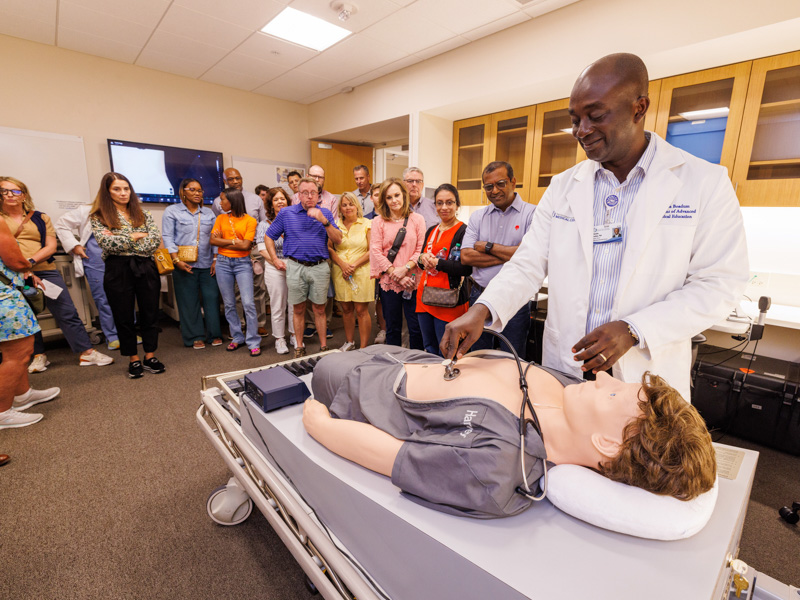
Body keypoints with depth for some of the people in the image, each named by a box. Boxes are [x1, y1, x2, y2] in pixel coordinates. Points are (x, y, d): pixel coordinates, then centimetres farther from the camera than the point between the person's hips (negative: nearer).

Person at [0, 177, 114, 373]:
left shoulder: (40, 218, 11)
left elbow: (51, 246, 3)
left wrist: (31, 260, -12)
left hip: (45, 271, 0)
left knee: (67, 312, -2)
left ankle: (87, 352, 1)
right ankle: (39, 355, 21)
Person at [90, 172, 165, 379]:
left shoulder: (143, 213, 9)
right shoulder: (98, 216, 3)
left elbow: (155, 241, -5)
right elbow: (107, 242, -13)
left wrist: (121, 241, -9)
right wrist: (135, 235, -7)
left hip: (145, 267, 2)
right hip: (118, 270, -1)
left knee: (150, 313, 5)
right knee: (124, 316, 7)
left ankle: (150, 357, 18)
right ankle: (133, 359, 20)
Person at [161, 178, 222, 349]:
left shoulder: (209, 212, 13)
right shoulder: (172, 211, 4)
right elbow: (168, 238, -2)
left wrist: (215, 260, 1)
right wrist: (176, 260, -12)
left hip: (207, 264, 2)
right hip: (184, 265, -2)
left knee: (212, 298, 0)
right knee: (189, 301, 3)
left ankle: (214, 334, 11)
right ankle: (195, 337, 12)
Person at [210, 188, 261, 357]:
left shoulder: (250, 220, -3)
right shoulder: (221, 218, 9)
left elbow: (245, 245, -13)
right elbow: (212, 240, -1)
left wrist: (223, 240, -6)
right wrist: (234, 241, -9)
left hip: (242, 263, -4)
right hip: (223, 262, 4)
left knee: (248, 303, -10)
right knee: (229, 304, 9)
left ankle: (253, 342, -1)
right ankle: (237, 338, 22)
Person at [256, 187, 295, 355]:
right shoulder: (265, 224, 5)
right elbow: (262, 249, -2)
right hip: (275, 269, -1)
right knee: (278, 306, 3)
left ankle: (294, 335, 24)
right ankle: (280, 339, 17)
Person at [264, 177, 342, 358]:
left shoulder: (325, 213, 6)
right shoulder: (286, 213, 5)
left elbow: (338, 240, -4)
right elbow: (269, 237, 12)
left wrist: (324, 221, -16)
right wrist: (275, 259, 4)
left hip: (320, 267, 0)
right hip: (295, 267, 0)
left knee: (319, 309, 7)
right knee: (298, 309, 9)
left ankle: (323, 346, 19)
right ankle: (299, 347, 22)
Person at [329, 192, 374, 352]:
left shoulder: (367, 224, 2)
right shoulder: (335, 225, 11)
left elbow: (372, 250, -4)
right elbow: (329, 248, 7)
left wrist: (354, 265, -11)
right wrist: (342, 264, -8)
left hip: (361, 272, -3)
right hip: (340, 273, 3)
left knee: (361, 310, -3)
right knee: (346, 309, 9)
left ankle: (364, 348, 6)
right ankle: (349, 342, 24)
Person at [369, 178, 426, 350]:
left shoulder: (417, 219, 5)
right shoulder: (378, 222, 6)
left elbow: (421, 249, 0)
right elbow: (376, 251, -2)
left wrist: (405, 268, -14)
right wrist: (395, 273, -11)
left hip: (413, 280, 0)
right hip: (388, 281, 1)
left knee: (416, 327, 2)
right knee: (392, 328, 10)